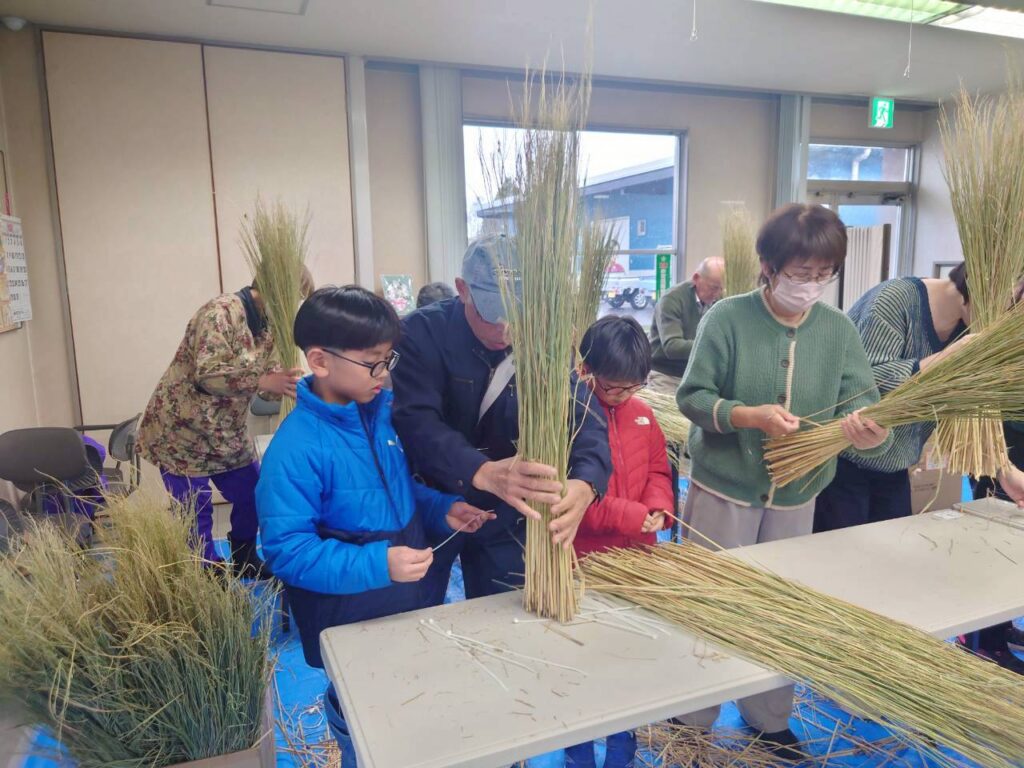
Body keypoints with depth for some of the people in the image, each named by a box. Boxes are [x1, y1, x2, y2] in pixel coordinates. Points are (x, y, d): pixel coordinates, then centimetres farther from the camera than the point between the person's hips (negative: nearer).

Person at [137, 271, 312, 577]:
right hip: (181, 432, -8)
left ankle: (244, 561, 33)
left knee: (253, 495, 13)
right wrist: (263, 382, -34)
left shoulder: (265, 325, 5)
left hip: (227, 434, 9)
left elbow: (267, 376, 8)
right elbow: (208, 375, -31)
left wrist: (290, 383, -13)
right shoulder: (221, 312, -23)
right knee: (196, 511, -1)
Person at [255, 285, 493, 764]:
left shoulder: (383, 409, -4)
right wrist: (375, 565, -36)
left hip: (410, 600, 7)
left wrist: (442, 509, -7)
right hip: (350, 626, -7)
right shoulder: (296, 450, -26)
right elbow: (287, 550, -26)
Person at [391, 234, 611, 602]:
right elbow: (417, 423, -31)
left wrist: (585, 483, -41)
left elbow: (585, 419, -19)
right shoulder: (422, 334, -18)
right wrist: (485, 473, -50)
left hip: (504, 515, 3)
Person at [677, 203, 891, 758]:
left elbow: (863, 406, -10)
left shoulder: (838, 329, -4)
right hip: (722, 490, -3)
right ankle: (692, 722, 32)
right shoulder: (728, 317, -14)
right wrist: (750, 415, -30)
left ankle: (769, 719, 44)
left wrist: (870, 433, -33)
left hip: (796, 497, 4)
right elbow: (692, 396, -14)